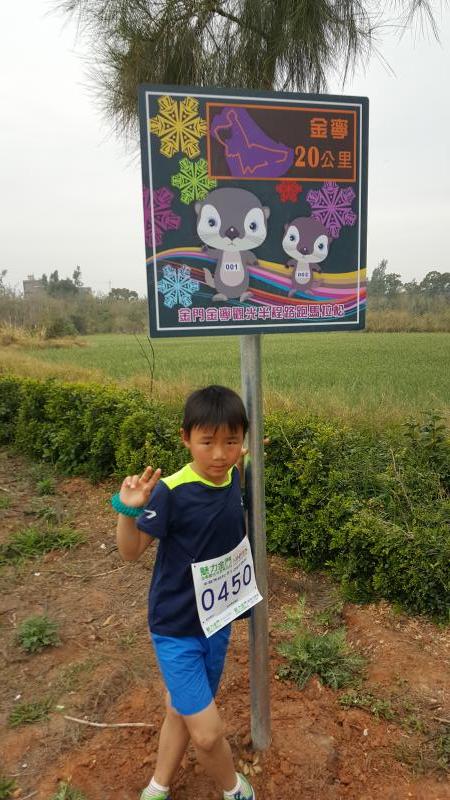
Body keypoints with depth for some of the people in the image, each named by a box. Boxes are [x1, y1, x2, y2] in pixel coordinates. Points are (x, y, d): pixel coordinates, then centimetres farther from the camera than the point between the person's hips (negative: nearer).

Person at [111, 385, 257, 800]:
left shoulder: (234, 477, -8)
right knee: (208, 732, -2)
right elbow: (131, 551, -15)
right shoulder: (171, 492, -26)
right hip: (176, 627, -5)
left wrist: (242, 463, 2)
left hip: (218, 619, 6)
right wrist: (128, 511, -35)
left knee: (182, 712, 22)